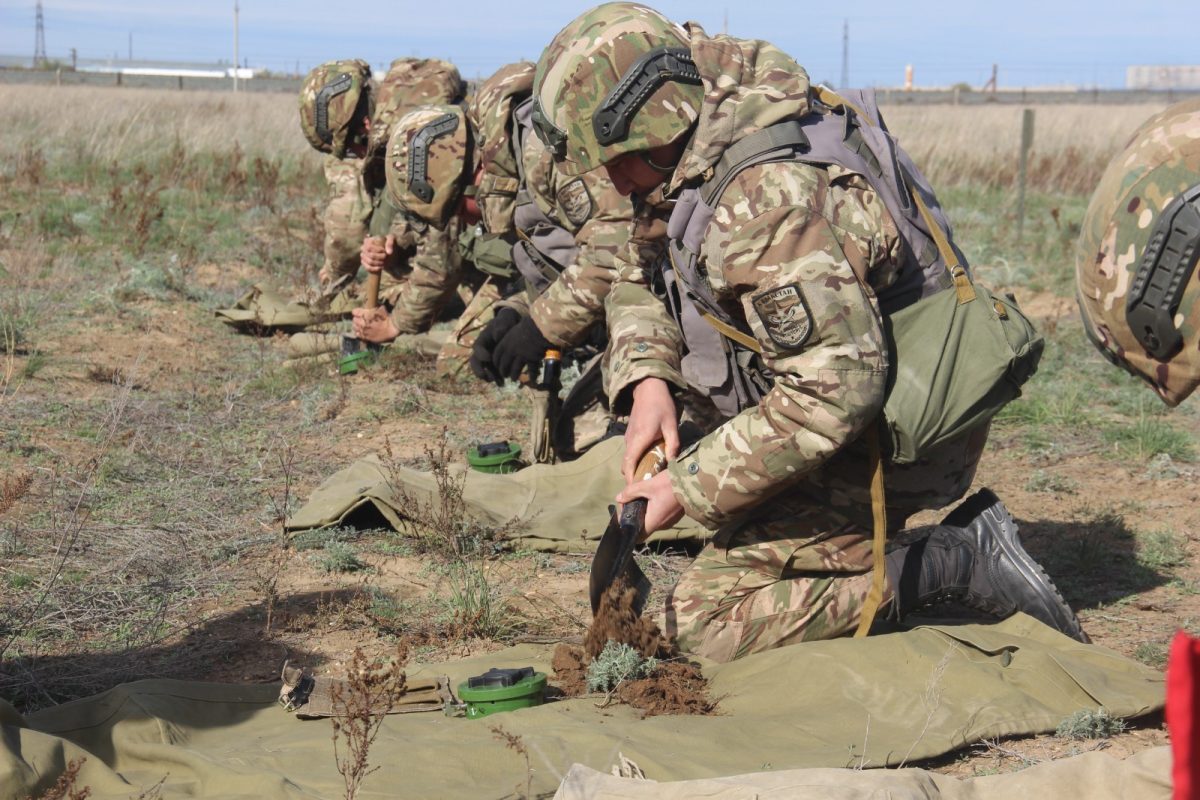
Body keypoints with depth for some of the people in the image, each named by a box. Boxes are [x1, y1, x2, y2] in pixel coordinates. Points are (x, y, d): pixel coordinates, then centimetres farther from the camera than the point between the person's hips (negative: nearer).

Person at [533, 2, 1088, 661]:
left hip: (882, 449, -10)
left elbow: (835, 389, -34)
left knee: (702, 622, -9)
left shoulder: (769, 194, -30)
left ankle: (957, 563, -8)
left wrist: (689, 489, -26)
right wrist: (647, 380, -7)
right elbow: (637, 280, 14)